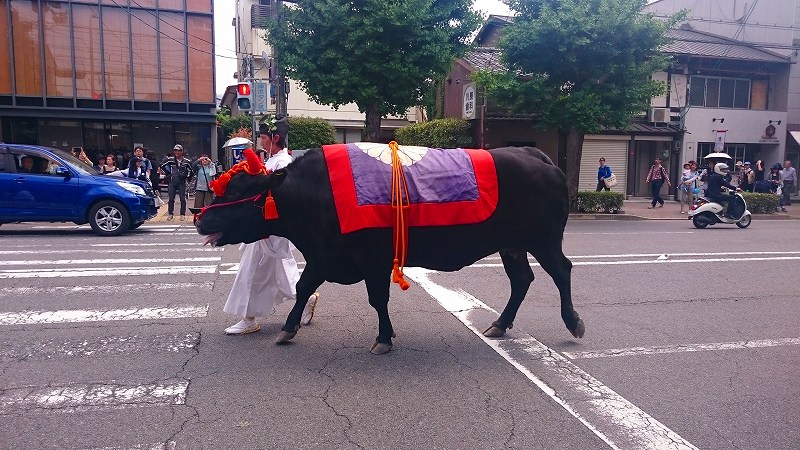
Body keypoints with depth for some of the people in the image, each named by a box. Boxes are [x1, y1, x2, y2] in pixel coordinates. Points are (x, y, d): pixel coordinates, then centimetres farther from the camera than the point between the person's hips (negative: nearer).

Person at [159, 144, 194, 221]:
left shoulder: (186, 161, 1)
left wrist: (187, 177, 4)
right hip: (172, 182, 1)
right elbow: (162, 166, 12)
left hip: (182, 183, -1)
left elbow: (190, 171, 12)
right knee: (171, 199, 3)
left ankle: (183, 214, 5)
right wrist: (168, 174, 7)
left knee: (183, 199, -3)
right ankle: (170, 214, 11)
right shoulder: (170, 160, 2)